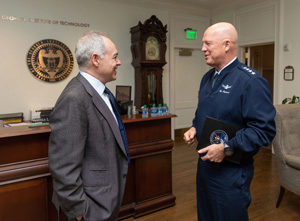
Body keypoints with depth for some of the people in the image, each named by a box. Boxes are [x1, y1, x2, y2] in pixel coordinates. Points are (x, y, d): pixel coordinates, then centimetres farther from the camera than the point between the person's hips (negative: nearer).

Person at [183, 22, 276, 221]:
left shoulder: (251, 81, -18)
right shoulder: (208, 77, 9)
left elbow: (264, 129, -22)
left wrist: (227, 148, -26)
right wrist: (195, 128, 2)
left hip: (231, 171, -8)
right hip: (205, 162, 8)